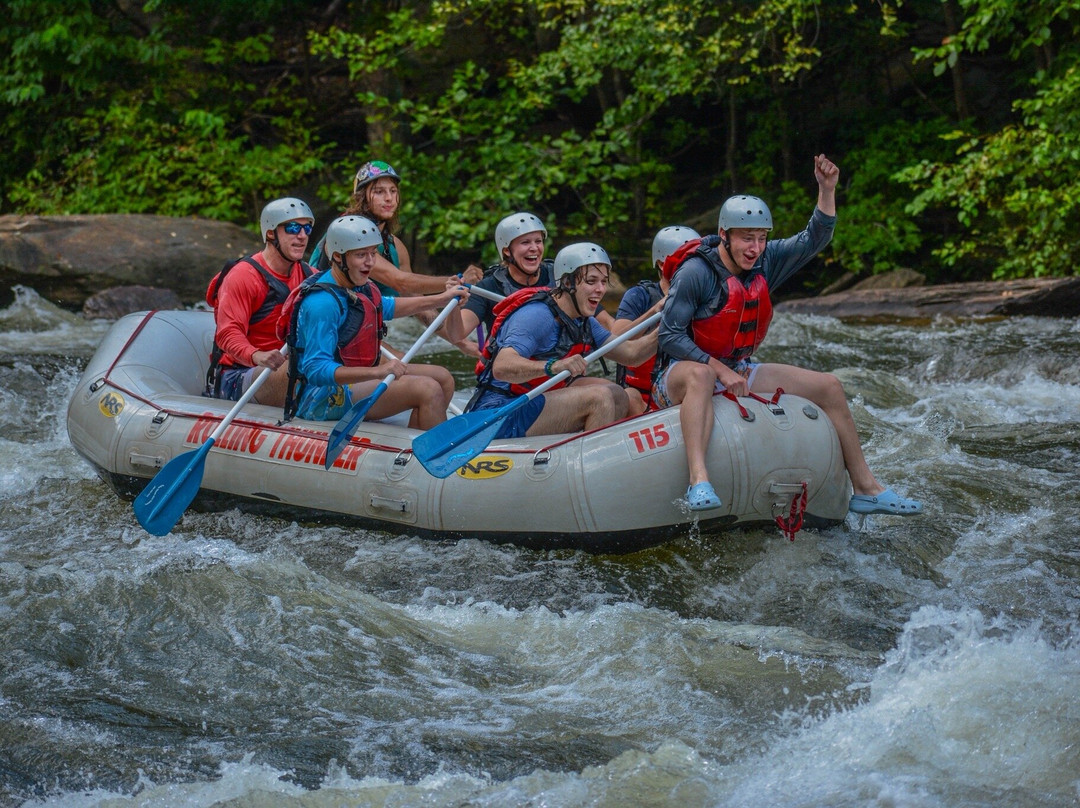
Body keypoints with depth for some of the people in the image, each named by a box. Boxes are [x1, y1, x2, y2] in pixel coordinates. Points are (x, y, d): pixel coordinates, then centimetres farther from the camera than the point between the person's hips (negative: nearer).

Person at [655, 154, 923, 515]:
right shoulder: (695, 272, -19)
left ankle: (865, 489, 5)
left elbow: (812, 240, 2)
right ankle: (699, 480, -62)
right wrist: (719, 369, -25)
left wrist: (827, 190, -13)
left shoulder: (765, 262, 0)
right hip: (682, 371, -8)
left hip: (735, 371, 8)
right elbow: (670, 337, -20)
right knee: (700, 376, -46)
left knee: (828, 386, 2)